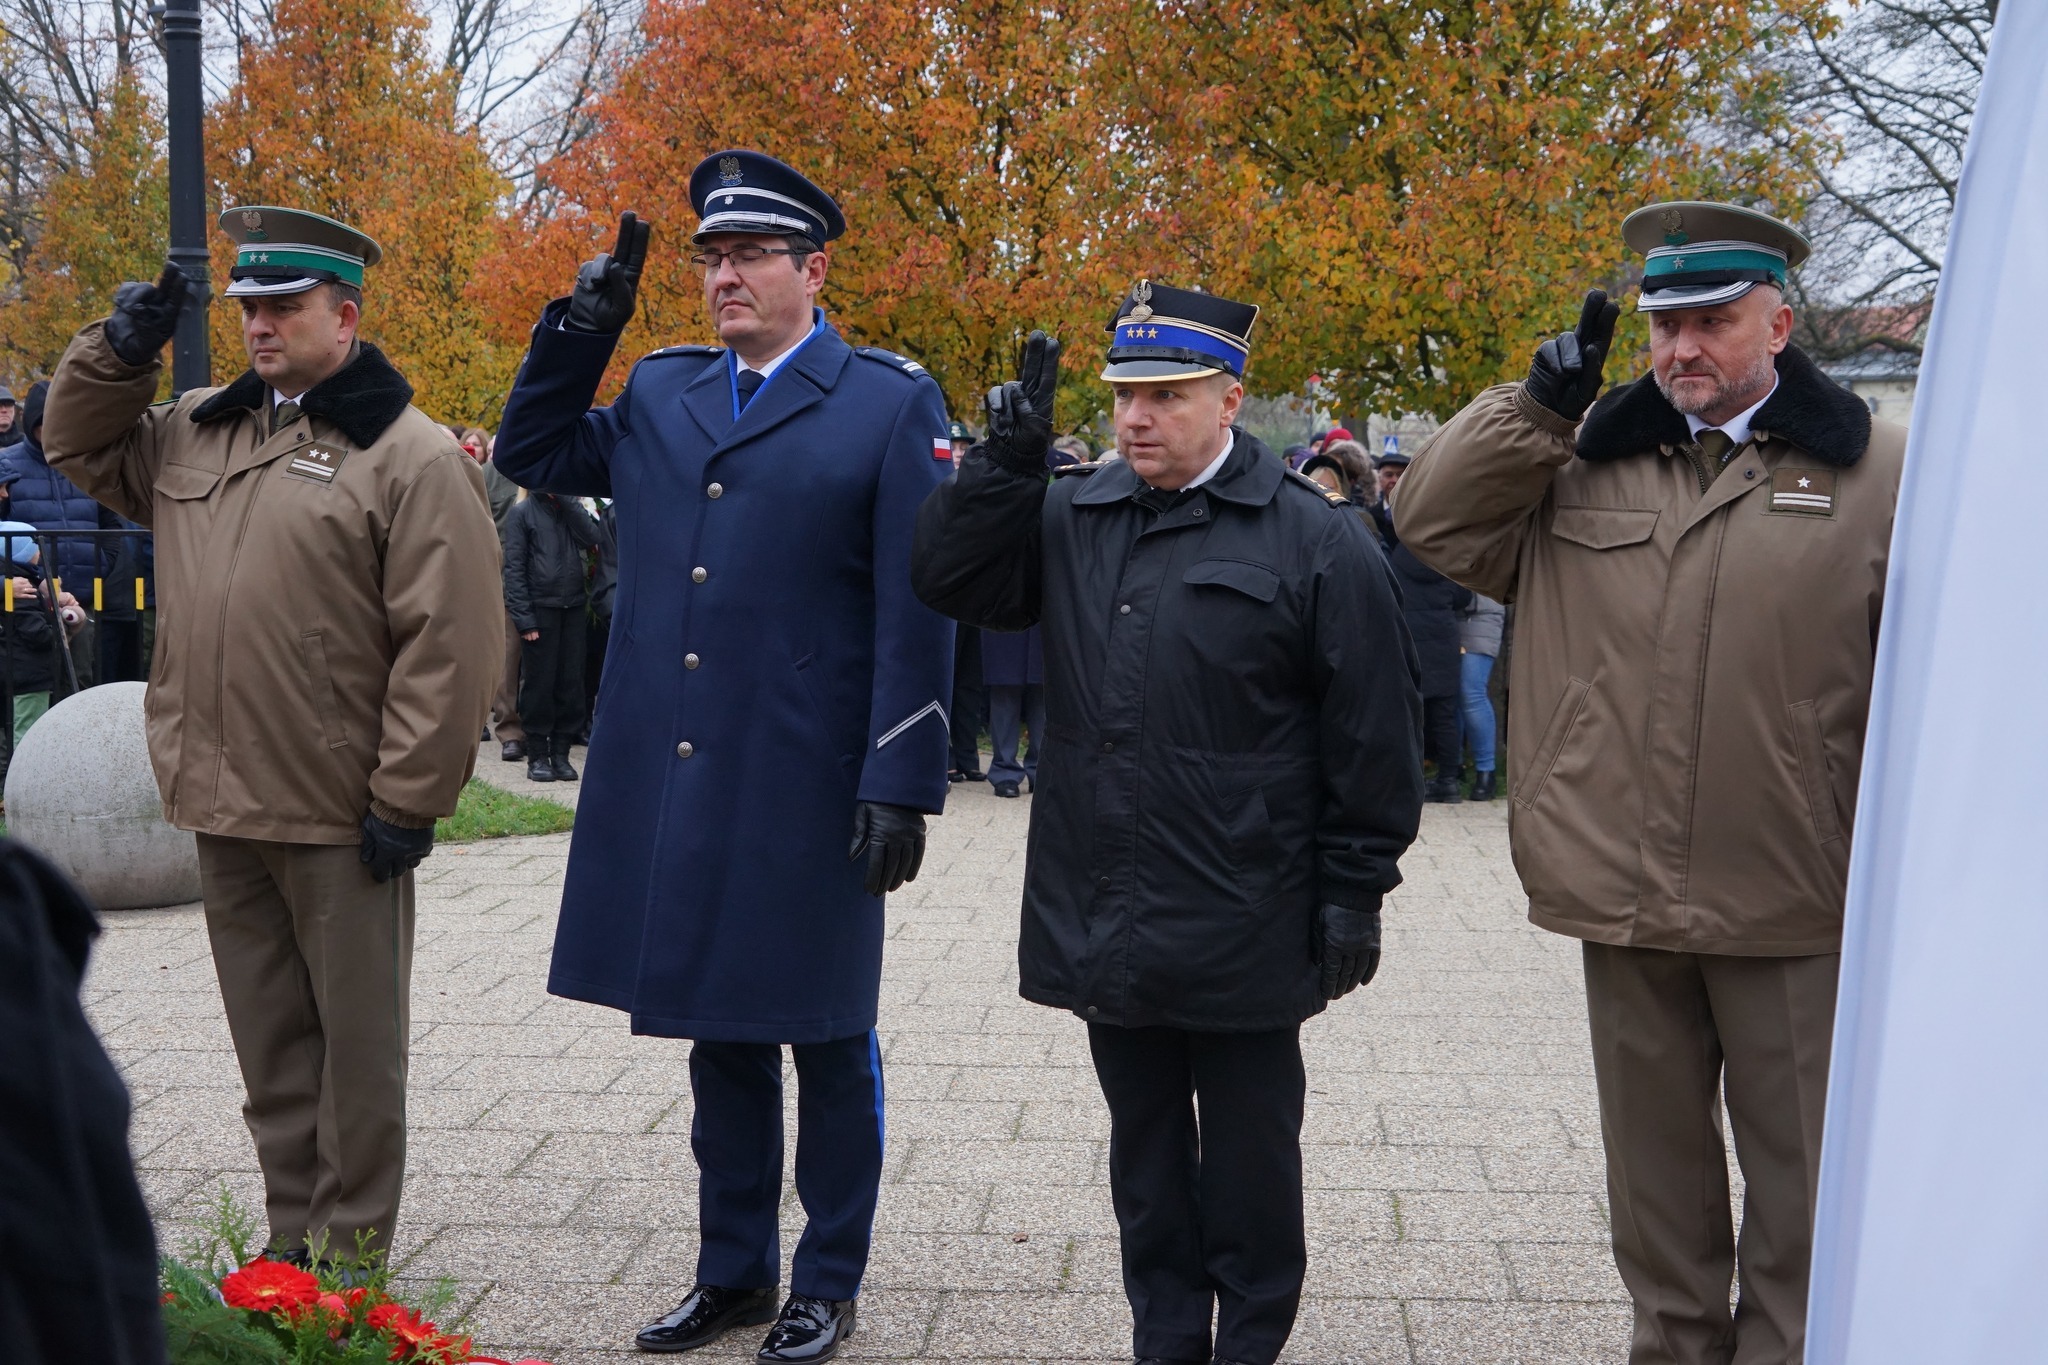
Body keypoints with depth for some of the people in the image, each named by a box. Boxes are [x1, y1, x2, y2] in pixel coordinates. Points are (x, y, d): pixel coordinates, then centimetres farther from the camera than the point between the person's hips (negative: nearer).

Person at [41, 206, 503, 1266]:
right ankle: (291, 1240, 29)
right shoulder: (197, 432, 12)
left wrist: (408, 799, -16)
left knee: (356, 1043, 6)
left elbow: (447, 648, -15)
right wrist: (120, 348, 9)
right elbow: (81, 445, 27)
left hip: (340, 819, -7)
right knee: (268, 1039, 16)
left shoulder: (412, 457, -10)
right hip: (221, 804, 7)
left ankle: (350, 1252, 19)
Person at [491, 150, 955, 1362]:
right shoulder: (660, 393, 11)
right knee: (719, 1035, 16)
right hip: (676, 792, 5)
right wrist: (583, 327, 8)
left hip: (808, 795, -5)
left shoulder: (891, 404, -5)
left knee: (827, 1042, 8)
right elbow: (533, 454, 23)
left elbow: (917, 614, -9)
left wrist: (901, 784, -14)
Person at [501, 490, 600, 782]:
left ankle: (560, 752, 13)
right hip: (541, 607, -4)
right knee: (539, 684, 0)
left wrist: (567, 500, -7)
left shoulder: (572, 509, 13)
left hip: (574, 607, 4)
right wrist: (523, 617, -11)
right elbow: (514, 567, -4)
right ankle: (537, 755, 8)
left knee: (570, 683, 4)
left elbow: (590, 539, -6)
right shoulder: (523, 512, 1)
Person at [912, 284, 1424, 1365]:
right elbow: (948, 583, 4)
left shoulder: (1316, 538, -7)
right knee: (1145, 1153, 17)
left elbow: (1370, 737, -6)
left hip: (1244, 937, -4)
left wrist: (1355, 893, -7)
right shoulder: (1068, 516, 7)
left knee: (1248, 1164, 11)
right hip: (1104, 924, 5)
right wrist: (1007, 461, -7)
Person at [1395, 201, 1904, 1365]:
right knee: (1654, 1159, 17)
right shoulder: (1585, 463, 8)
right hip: (1622, 891, 3)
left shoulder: (1880, 473, -1)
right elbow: (1434, 523, 5)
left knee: (1797, 1171, 9)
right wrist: (1541, 399, -4)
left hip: (1795, 908, -3)